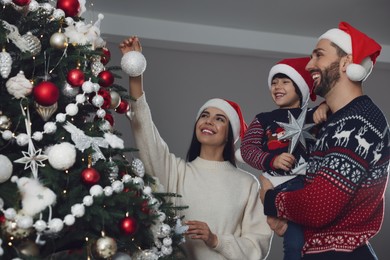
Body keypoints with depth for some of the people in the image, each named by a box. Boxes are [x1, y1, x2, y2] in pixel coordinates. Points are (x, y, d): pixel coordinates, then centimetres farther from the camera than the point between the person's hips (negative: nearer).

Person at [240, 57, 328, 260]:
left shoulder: (312, 116, 19)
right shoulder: (263, 120, 19)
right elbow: (247, 148, 8)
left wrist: (326, 107, -12)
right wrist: (271, 160, -10)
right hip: (284, 185, -1)